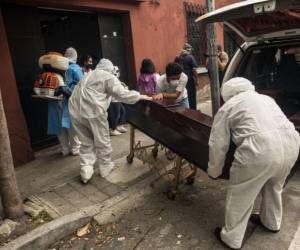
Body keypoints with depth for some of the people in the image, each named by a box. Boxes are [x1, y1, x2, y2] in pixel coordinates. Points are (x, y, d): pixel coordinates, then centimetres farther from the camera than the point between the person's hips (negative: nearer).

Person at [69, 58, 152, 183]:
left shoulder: (89, 75, 27)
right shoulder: (108, 77, 4)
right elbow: (122, 94, -5)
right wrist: (140, 96, 6)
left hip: (75, 111, 7)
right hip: (92, 111, -7)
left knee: (86, 143, 18)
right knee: (102, 142, 12)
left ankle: (86, 171, 12)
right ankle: (105, 168, 27)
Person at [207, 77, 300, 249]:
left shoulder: (227, 108, 11)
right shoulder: (266, 98, 28)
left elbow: (218, 145, 9)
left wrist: (214, 171, 23)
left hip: (261, 150, -7)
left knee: (241, 196, 13)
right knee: (274, 186, 31)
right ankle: (272, 223, 53)